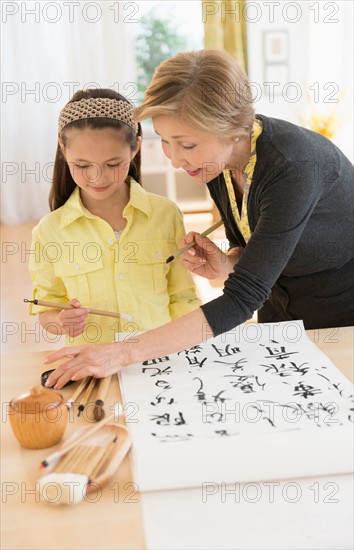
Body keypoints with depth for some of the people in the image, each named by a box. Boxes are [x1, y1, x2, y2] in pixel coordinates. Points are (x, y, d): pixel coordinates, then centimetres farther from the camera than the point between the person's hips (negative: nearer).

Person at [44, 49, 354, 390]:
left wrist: (128, 352, -39)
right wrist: (227, 264, -20)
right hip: (280, 308, 6)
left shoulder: (292, 166, -36)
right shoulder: (215, 157, -13)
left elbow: (243, 297, -37)